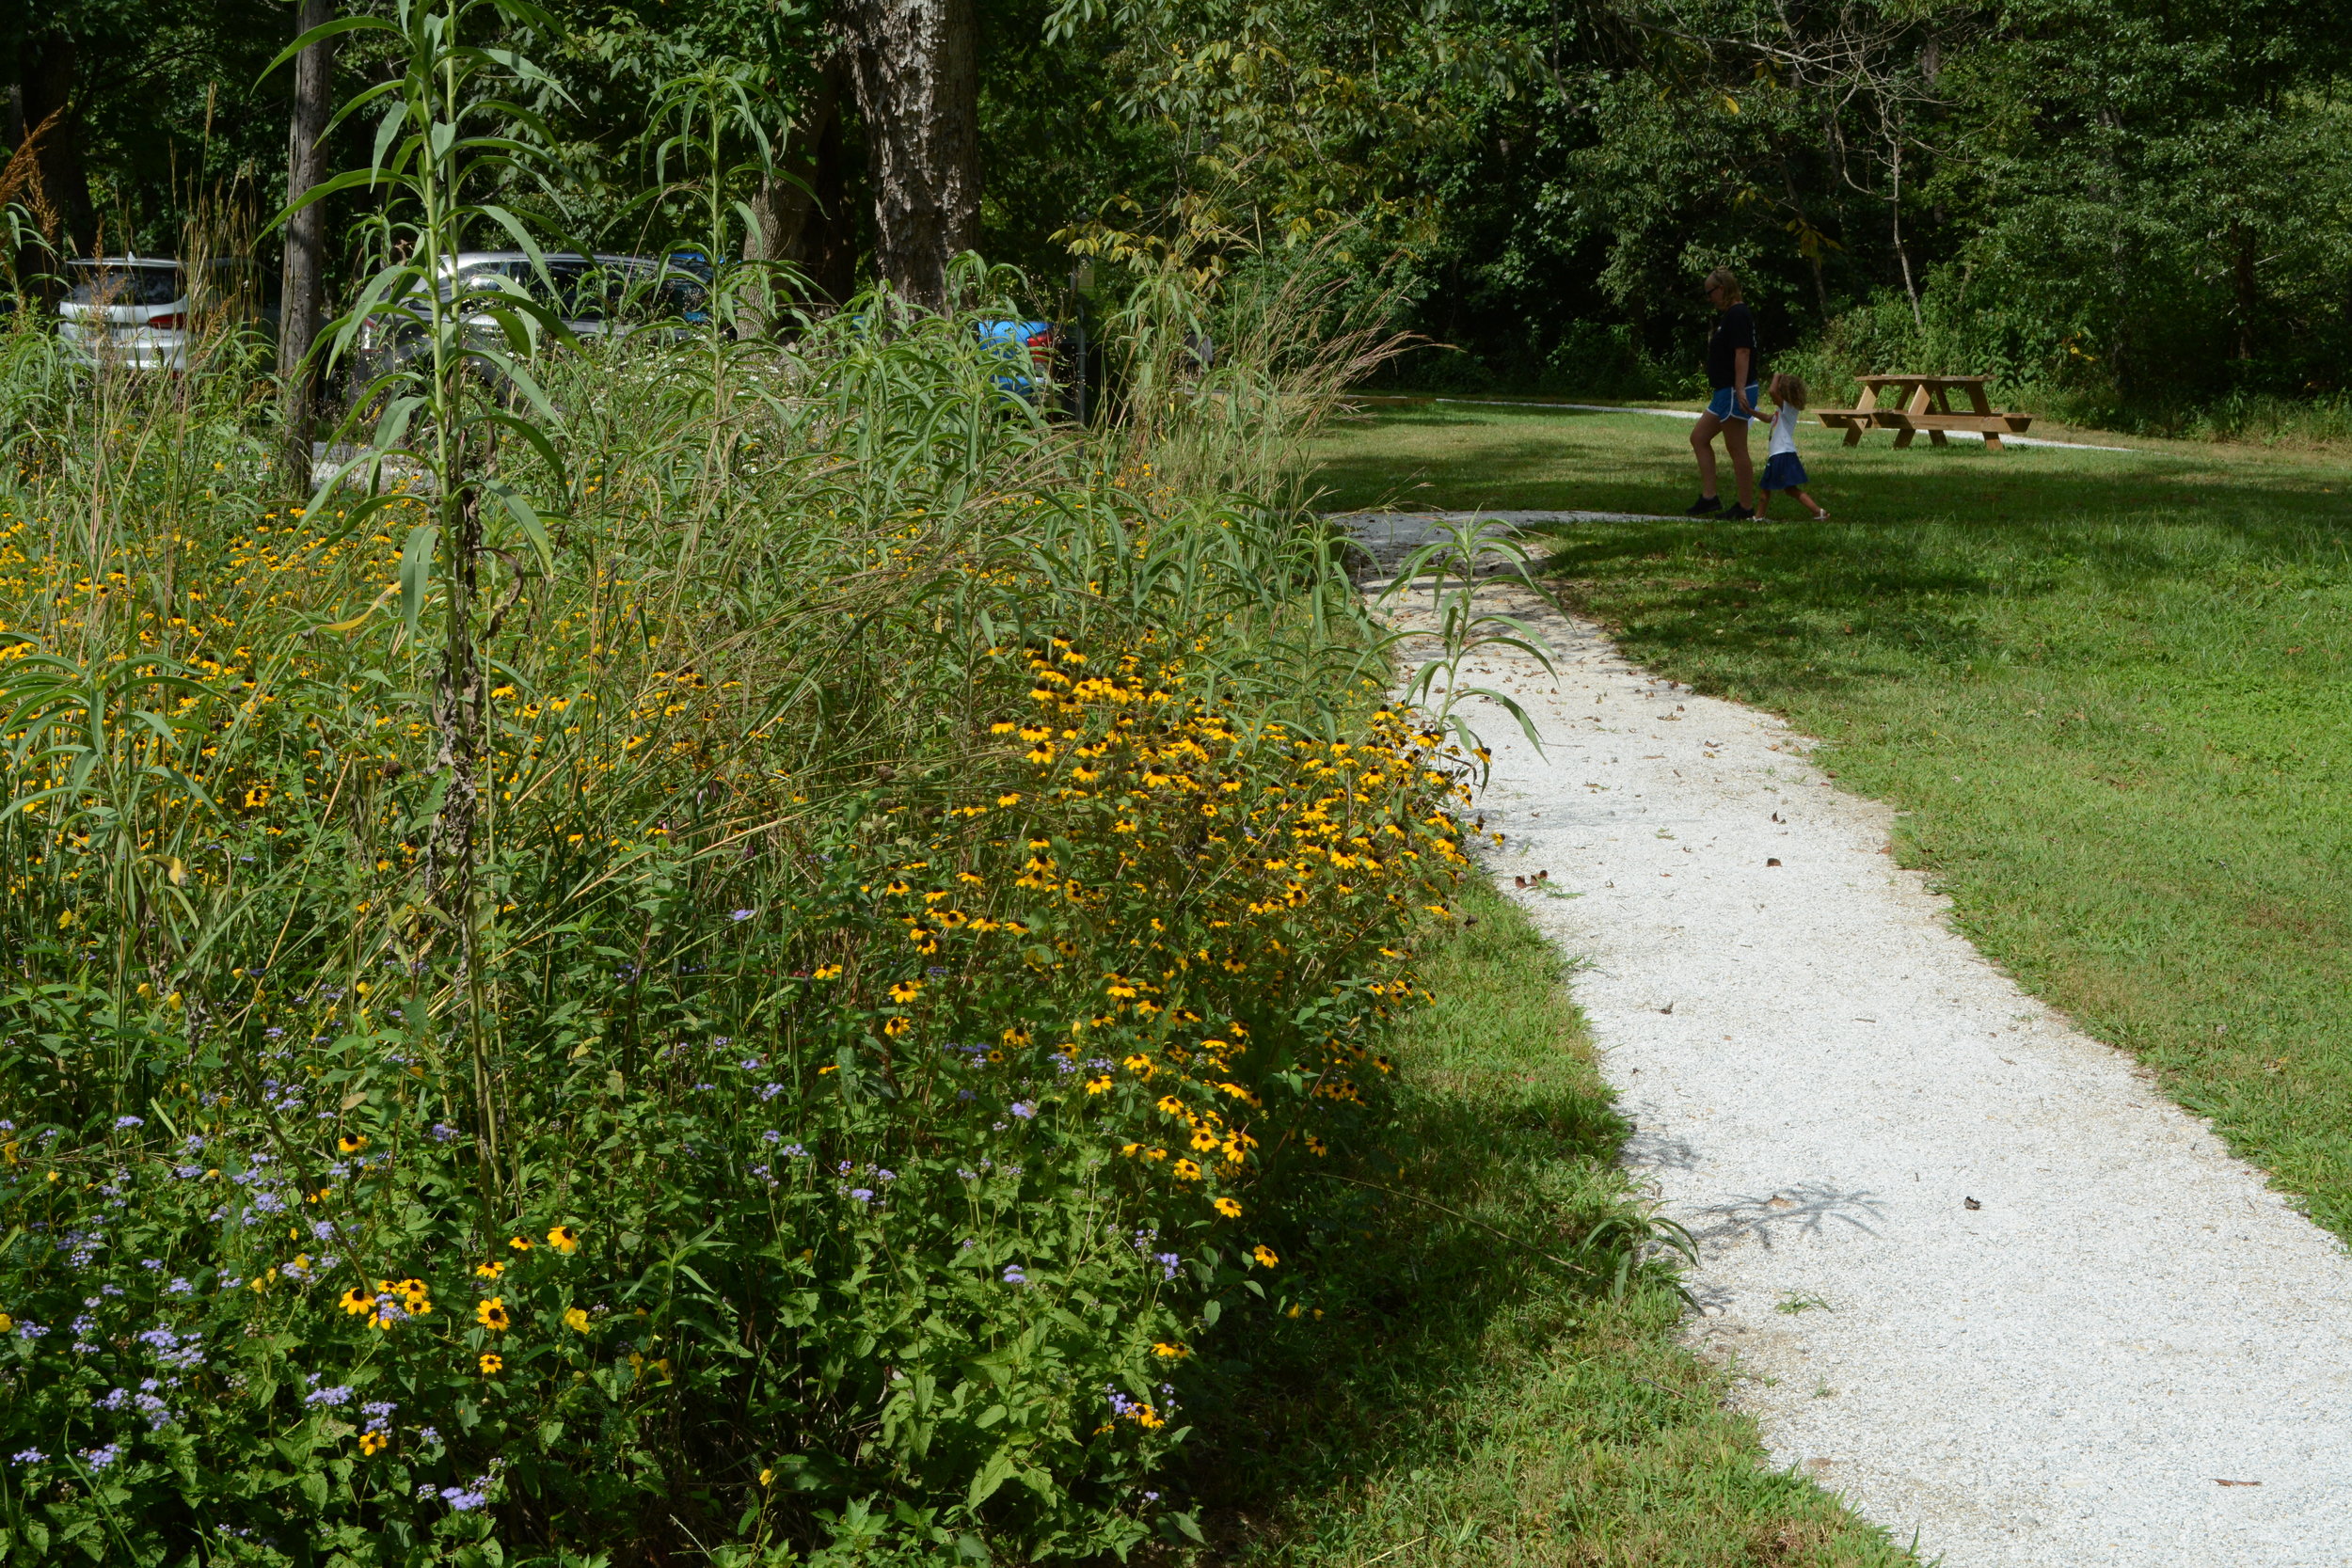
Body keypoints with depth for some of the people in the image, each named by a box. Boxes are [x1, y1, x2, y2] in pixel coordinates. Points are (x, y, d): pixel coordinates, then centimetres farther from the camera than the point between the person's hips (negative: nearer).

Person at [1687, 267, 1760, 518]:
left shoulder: (1737, 315, -15)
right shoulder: (1729, 315, 17)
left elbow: (1742, 353, -22)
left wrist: (1740, 390, -28)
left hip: (1734, 393, -11)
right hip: (1723, 392, 11)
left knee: (1737, 450, -5)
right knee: (1699, 438, 12)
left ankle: (1746, 507, 1)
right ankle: (1708, 497, 10)